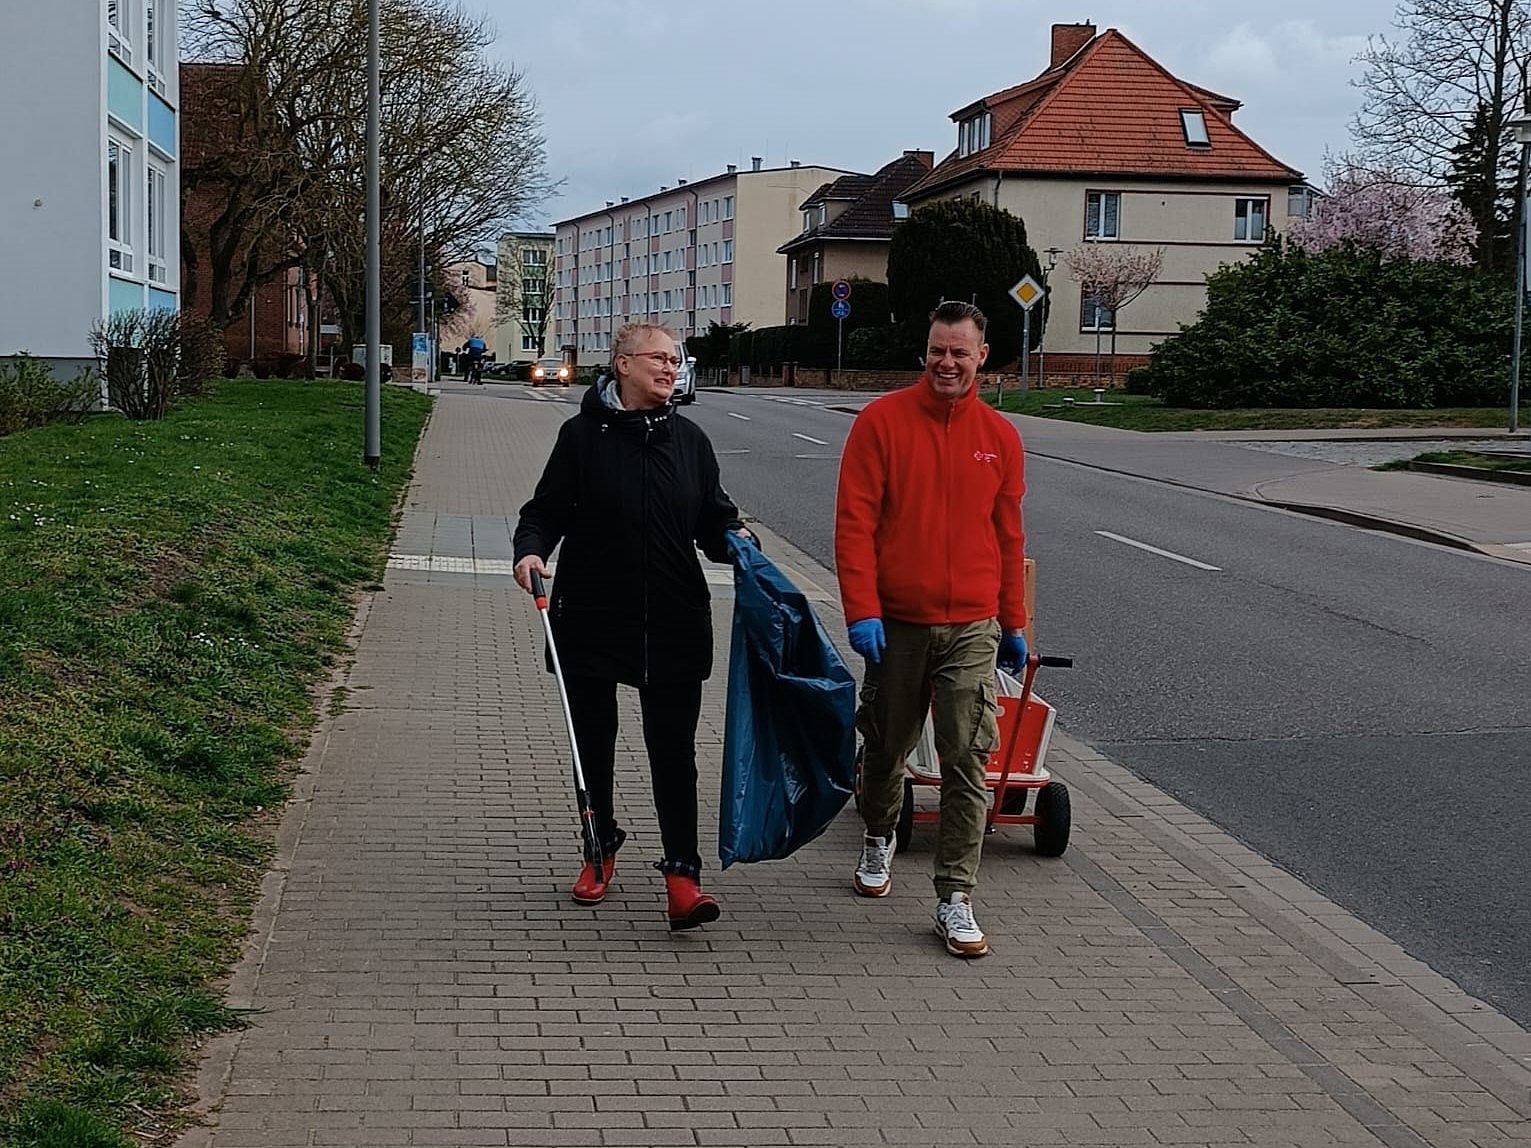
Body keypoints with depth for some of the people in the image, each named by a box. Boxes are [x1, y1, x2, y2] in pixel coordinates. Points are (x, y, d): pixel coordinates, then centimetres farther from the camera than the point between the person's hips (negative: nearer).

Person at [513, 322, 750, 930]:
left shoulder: (689, 439, 6)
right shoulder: (583, 434, -2)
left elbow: (713, 516, 12)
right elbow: (546, 510, 1)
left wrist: (733, 537, -9)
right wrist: (531, 550, -18)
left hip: (674, 623, 1)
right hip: (593, 617, -1)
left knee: (673, 748, -4)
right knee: (592, 742, 13)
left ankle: (682, 874, -2)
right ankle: (601, 850, 32)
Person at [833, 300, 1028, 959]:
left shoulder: (1000, 436, 5)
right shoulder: (883, 421, -4)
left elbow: (1009, 536, 13)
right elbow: (854, 522, -8)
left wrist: (1013, 624, 15)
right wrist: (861, 611, -16)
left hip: (972, 628, 1)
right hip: (896, 624, -1)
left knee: (967, 766, -4)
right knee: (886, 748, 15)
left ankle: (955, 898, 1)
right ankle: (879, 838, 42)